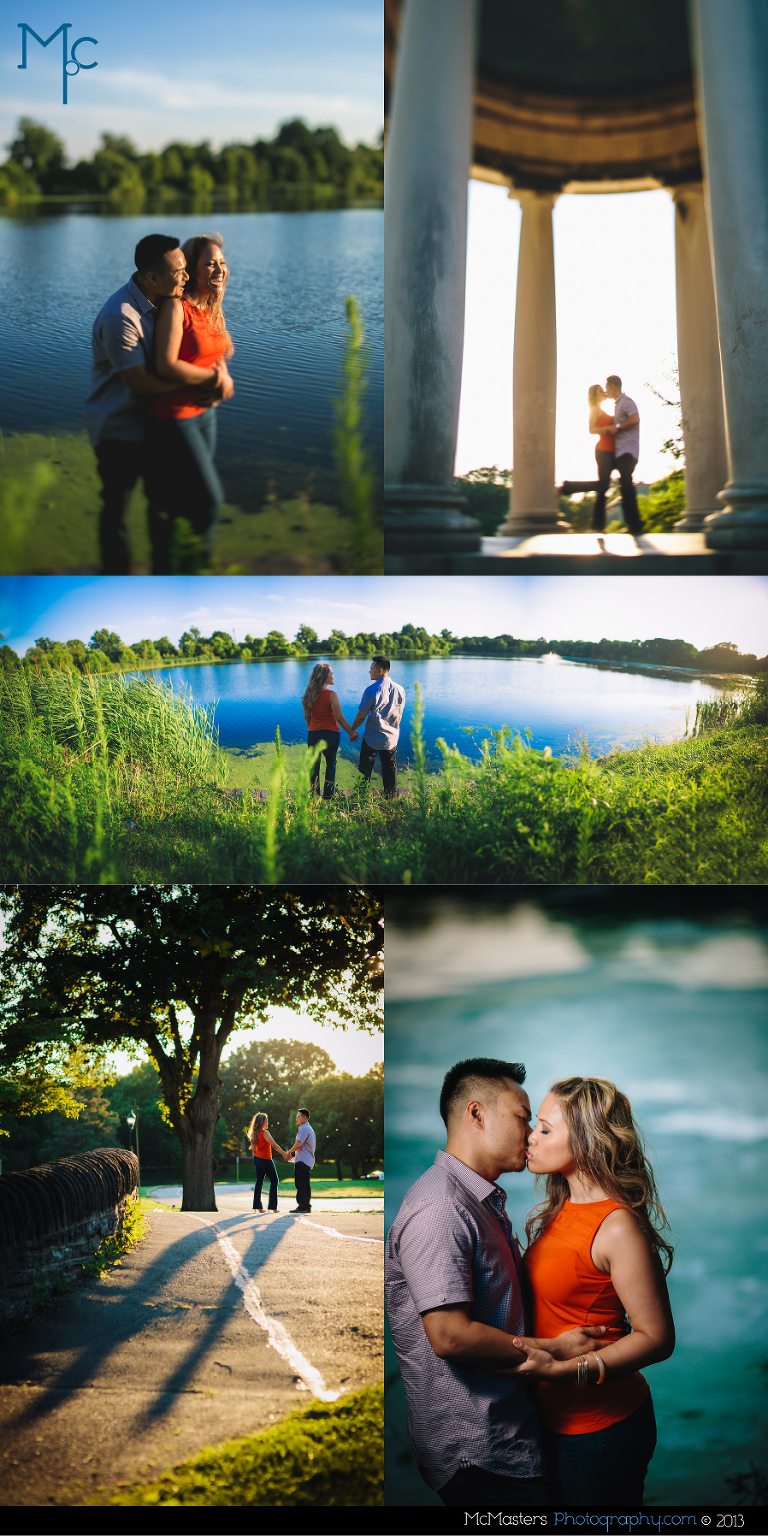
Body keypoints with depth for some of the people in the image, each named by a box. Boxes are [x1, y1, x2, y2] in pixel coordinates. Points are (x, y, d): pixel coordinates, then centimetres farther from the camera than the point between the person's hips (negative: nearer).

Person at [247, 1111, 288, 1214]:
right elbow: (275, 1145, -17)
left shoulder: (255, 1133, 8)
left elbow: (253, 1149, 14)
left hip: (257, 1159, 8)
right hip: (265, 1159, -8)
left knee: (259, 1181, 7)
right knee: (274, 1181, 4)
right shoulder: (264, 1133, -16)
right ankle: (273, 1206, 2)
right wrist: (285, 1154, -11)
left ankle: (258, 1206, 2)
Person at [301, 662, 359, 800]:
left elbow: (307, 716, 7)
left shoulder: (310, 694, 0)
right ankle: (328, 795, 13)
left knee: (314, 764, 13)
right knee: (331, 764, 13)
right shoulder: (331, 695, -15)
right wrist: (351, 733, -5)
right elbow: (339, 718, -15)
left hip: (313, 733, 4)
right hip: (330, 733, -4)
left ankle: (314, 794, 13)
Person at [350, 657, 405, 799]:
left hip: (372, 738, -5)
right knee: (390, 769, 13)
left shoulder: (372, 690, -17)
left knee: (365, 768, 7)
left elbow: (361, 716, -12)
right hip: (391, 738, 5)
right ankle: (391, 798, 16)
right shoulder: (399, 690, -1)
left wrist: (352, 730, 5)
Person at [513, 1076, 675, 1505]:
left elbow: (656, 1338, -21)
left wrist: (563, 1369, -27)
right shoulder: (562, 1210, 5)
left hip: (600, 1426, -8)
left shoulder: (618, 1228, -21)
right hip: (555, 1417, 8)